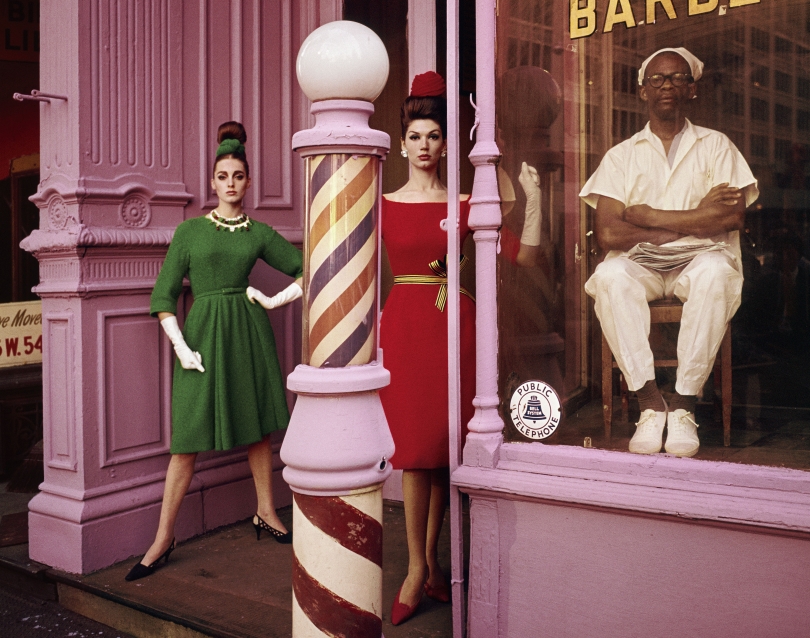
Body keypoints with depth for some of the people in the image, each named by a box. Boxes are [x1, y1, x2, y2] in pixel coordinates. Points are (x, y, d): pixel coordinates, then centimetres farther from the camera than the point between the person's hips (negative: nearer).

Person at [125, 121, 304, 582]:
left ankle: (267, 515, 28)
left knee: (258, 429, 11)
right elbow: (164, 295, 2)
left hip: (249, 333, 2)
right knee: (188, 441, -2)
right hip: (203, 333, -1)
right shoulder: (190, 230, 4)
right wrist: (181, 346, -7)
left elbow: (307, 270, 13)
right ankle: (164, 539, 7)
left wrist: (276, 301, 3)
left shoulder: (260, 234, 7)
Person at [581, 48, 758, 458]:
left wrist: (649, 217, -7)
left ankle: (684, 403, -26)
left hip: (700, 259, 0)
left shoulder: (716, 146, 14)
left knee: (715, 272, -35)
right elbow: (608, 234, -5)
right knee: (610, 277, -34)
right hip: (640, 265, 0)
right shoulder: (621, 155, 12)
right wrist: (696, 218, -6)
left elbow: (732, 217, -5)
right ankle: (649, 402, -28)